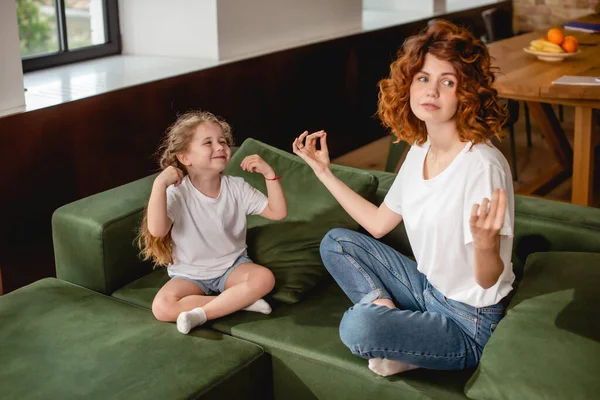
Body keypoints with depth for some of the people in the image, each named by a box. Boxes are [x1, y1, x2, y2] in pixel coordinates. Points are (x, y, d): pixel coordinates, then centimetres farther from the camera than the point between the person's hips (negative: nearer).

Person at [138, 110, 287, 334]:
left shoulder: (236, 187, -5)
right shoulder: (177, 193, -16)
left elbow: (278, 212, -6)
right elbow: (156, 230, -33)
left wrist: (268, 173, -16)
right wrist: (160, 183, -38)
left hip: (232, 266, 2)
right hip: (190, 274, -2)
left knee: (265, 278, -28)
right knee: (162, 307, -29)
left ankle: (201, 314, -23)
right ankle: (241, 301, -20)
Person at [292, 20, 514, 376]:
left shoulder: (483, 166, -26)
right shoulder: (419, 151, -1)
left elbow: (487, 280, -21)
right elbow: (379, 223, 10)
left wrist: (485, 242, -45)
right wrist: (324, 172, 11)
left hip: (470, 324, -8)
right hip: (430, 288, 8)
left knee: (358, 326, -31)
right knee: (336, 242, 9)